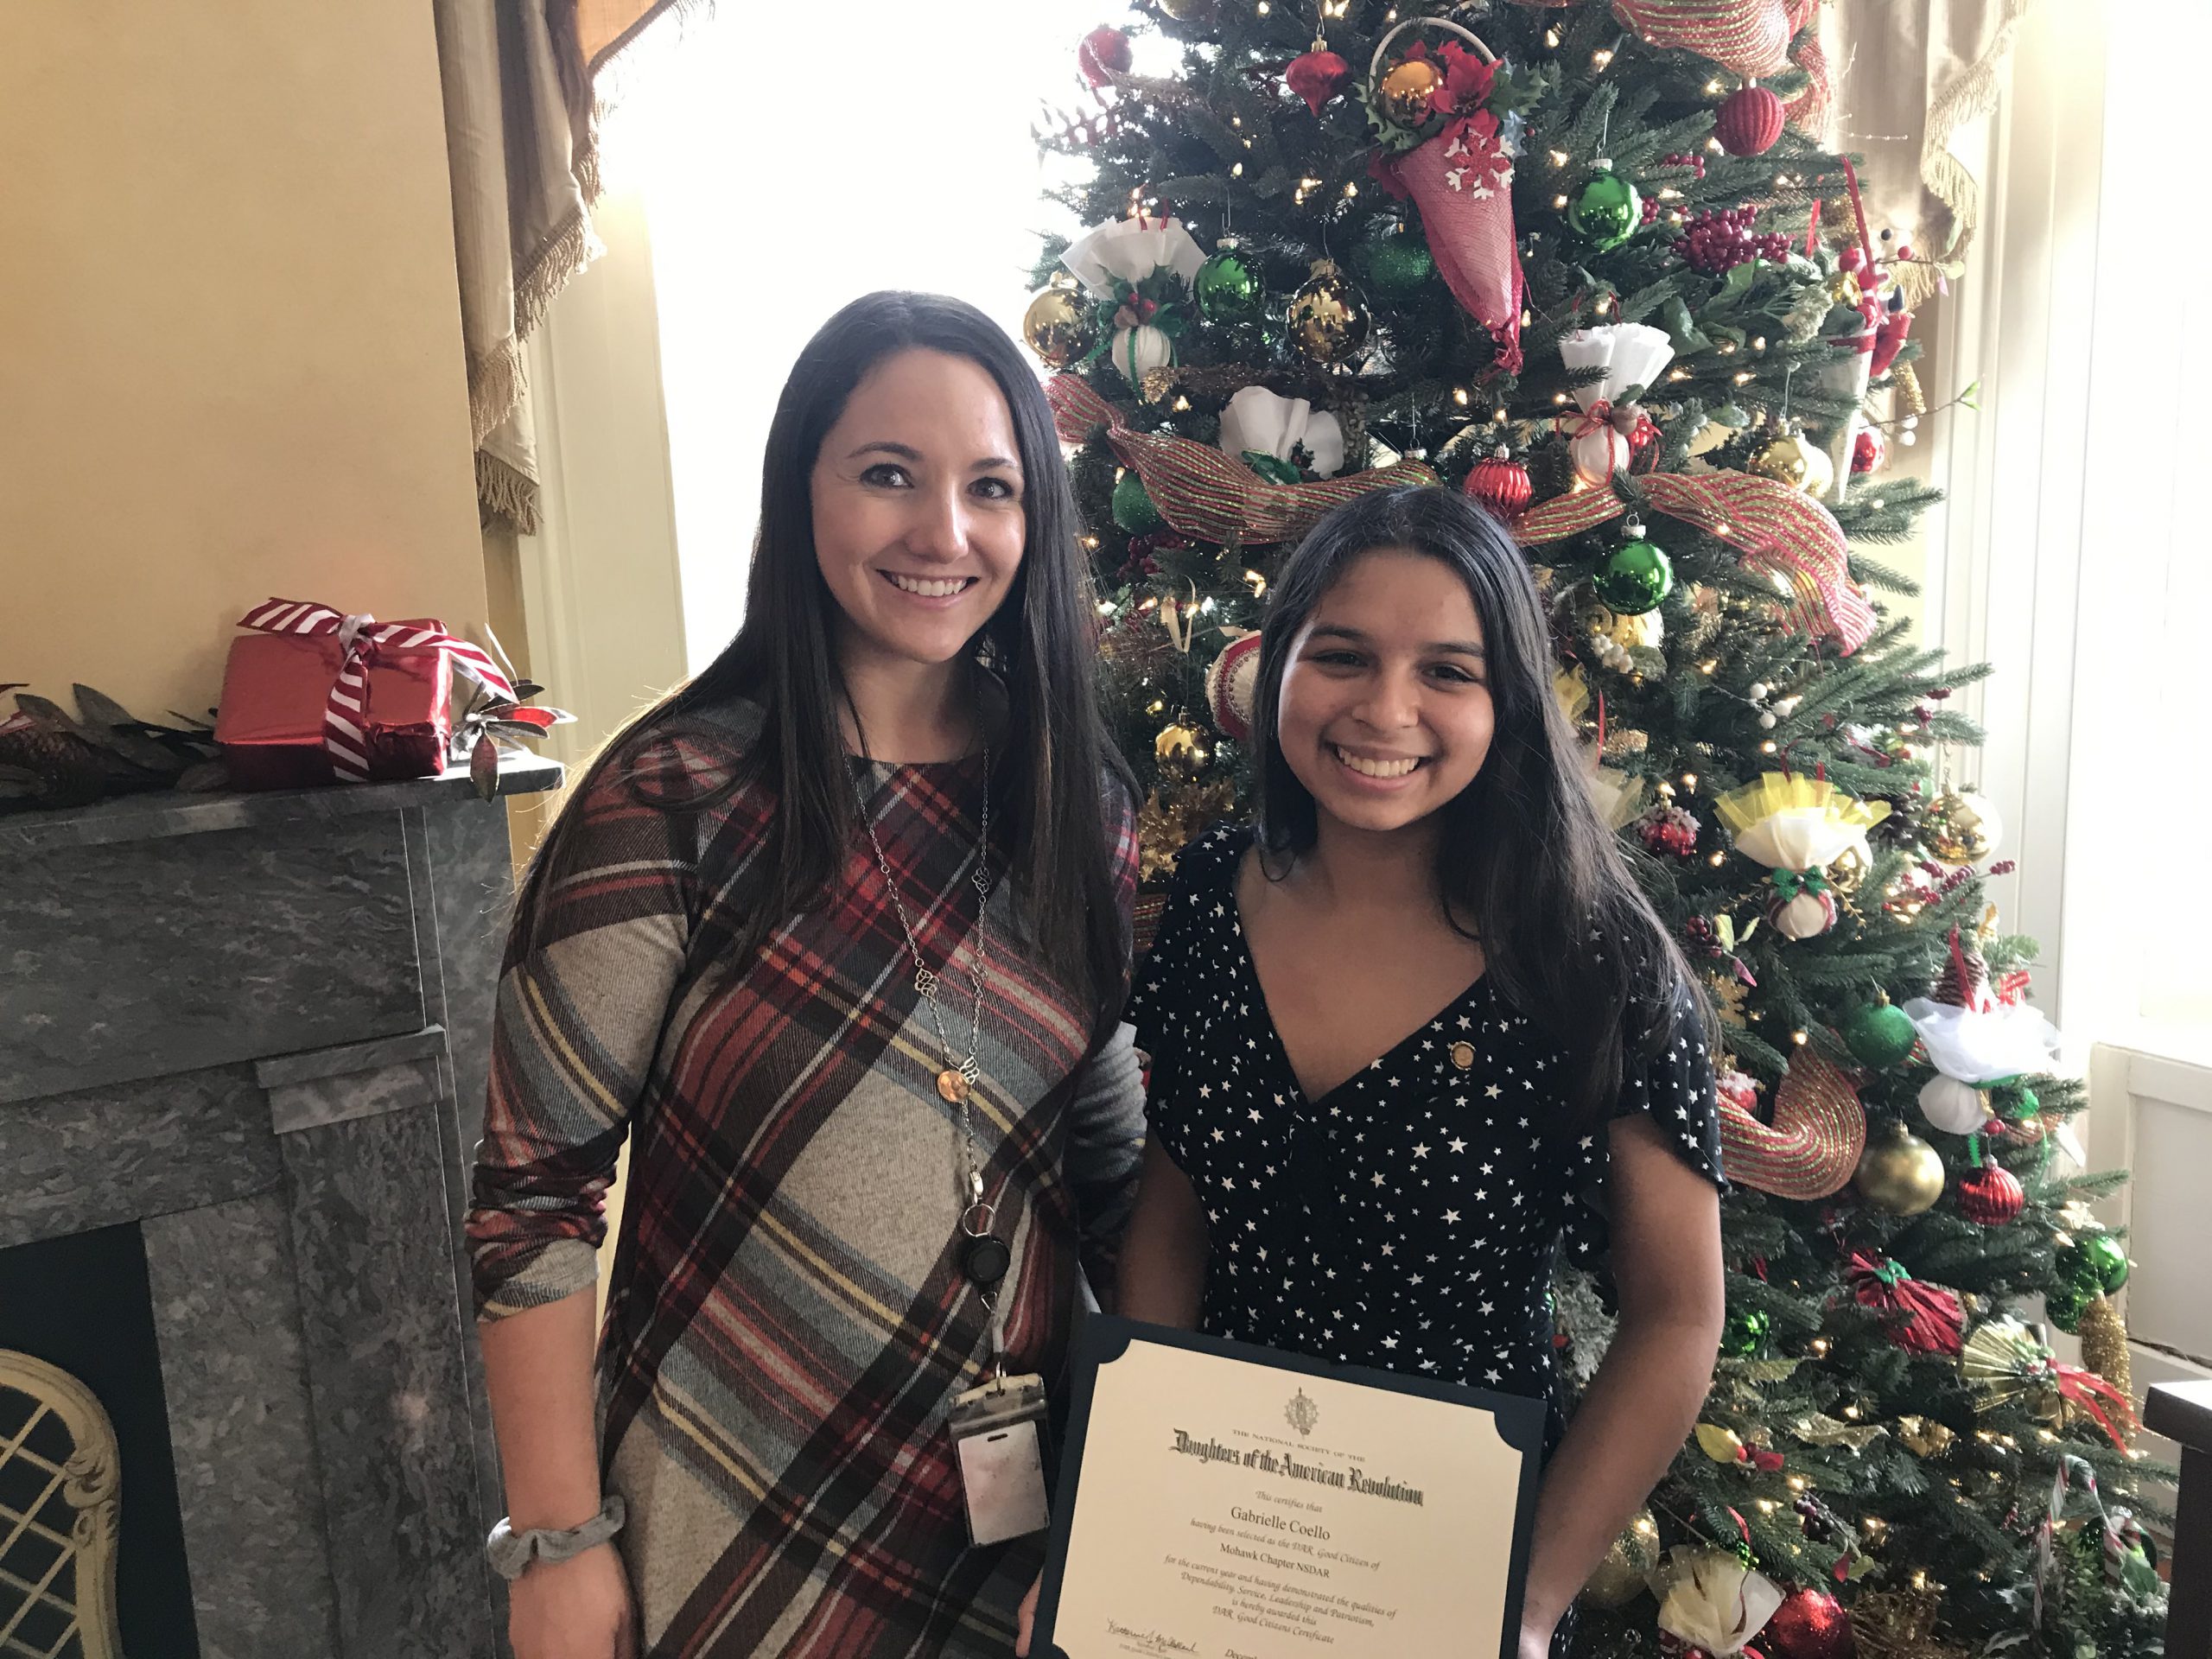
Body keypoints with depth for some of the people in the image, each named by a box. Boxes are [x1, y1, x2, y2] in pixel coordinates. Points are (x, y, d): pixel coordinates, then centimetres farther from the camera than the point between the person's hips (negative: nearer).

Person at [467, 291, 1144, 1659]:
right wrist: (558, 1545, -10)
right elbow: (537, 1190, -13)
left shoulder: (1084, 805, -3)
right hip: (733, 1511, -4)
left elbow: (1111, 1154, 6)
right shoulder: (676, 797, -17)